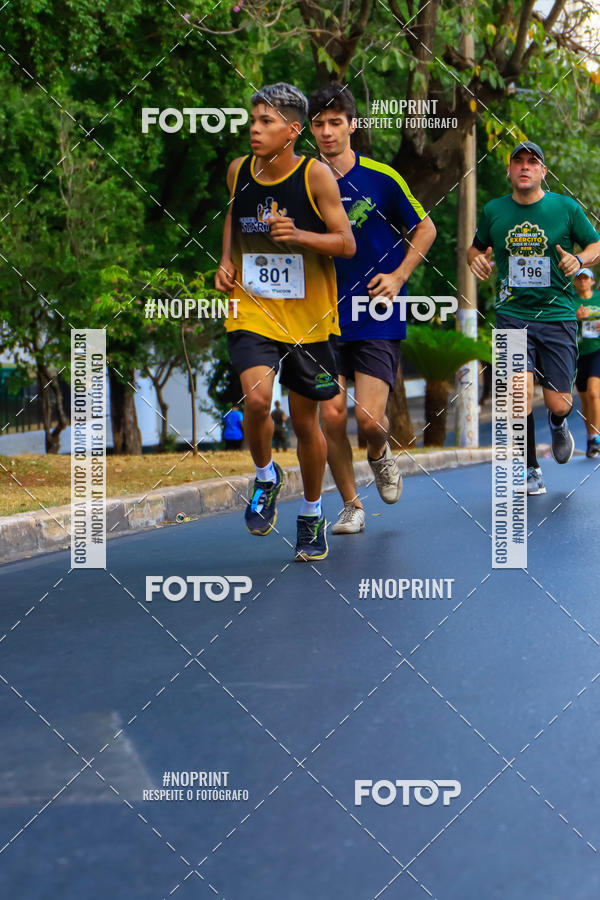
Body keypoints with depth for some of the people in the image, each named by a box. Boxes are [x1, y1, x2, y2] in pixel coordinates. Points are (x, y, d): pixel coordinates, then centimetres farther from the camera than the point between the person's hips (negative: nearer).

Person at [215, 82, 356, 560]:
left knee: (306, 421, 8)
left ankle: (312, 513, 31)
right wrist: (227, 260, 7)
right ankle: (266, 477, 9)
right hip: (252, 310, 2)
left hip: (308, 317, -1)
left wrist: (298, 235, -24)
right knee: (257, 401, -22)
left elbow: (346, 243, -8)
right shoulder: (239, 171, 0)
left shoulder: (316, 175, -10)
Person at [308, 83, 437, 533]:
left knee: (369, 417, -12)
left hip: (379, 319, -2)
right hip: (326, 318, 2)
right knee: (332, 415, -5)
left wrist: (398, 277, -5)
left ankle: (381, 454, 25)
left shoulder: (381, 177, -4)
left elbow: (425, 228, 6)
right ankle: (352, 505, 14)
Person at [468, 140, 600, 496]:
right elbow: (476, 248, 21)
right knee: (521, 392, -16)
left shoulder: (566, 207, 0)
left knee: (558, 403, -3)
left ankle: (558, 424, 38)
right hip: (512, 315, 0)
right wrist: (476, 259, -2)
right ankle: (531, 470, 5)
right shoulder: (493, 211, 5)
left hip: (557, 315, 0)